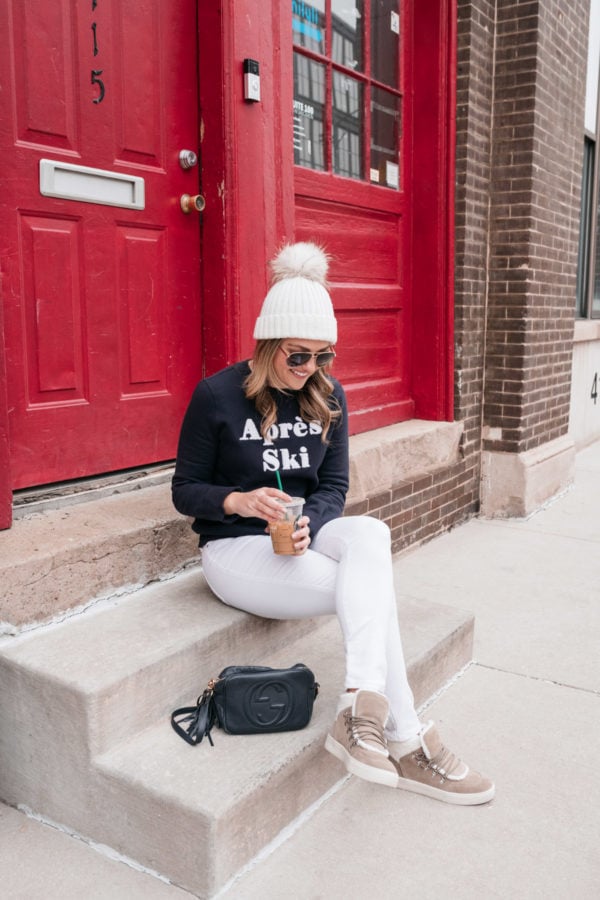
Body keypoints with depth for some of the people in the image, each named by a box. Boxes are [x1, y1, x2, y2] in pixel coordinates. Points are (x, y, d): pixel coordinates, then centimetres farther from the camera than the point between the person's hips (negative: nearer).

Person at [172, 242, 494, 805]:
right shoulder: (217, 395, -10)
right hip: (235, 548, -4)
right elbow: (185, 491, -5)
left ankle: (361, 711, -34)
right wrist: (239, 502, -26)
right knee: (370, 591, -27)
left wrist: (310, 525, -17)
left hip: (306, 533, 5)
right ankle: (404, 743, -19)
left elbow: (333, 486, 6)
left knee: (371, 533, -32)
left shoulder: (328, 397, 4)